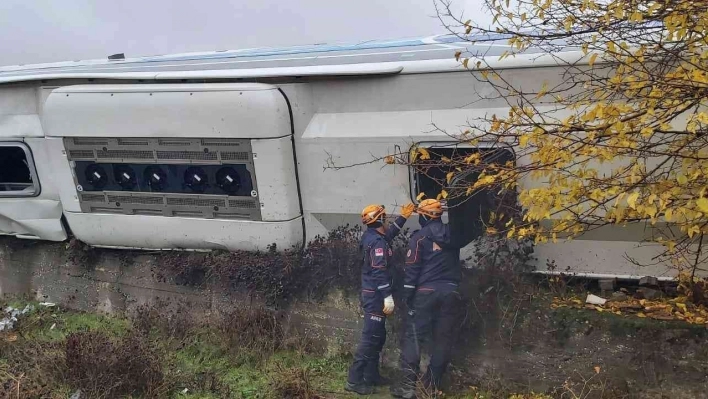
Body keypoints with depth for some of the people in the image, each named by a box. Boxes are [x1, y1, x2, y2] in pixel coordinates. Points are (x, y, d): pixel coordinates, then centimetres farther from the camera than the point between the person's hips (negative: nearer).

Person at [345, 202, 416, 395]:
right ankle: (354, 380, -6)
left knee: (378, 336, 17)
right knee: (371, 337, -8)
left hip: (372, 293, 10)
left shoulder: (372, 236, 11)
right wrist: (388, 297, -25)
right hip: (375, 295, -10)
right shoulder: (377, 241, -19)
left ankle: (371, 375, 25)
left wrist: (403, 217, 33)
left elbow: (390, 233, 34)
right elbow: (379, 271, -25)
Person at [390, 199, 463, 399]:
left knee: (414, 336, 0)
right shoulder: (453, 236, 8)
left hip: (426, 292, -4)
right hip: (450, 292, 4)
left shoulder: (419, 237, -6)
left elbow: (412, 268, -8)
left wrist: (407, 295, -5)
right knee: (443, 339, 8)